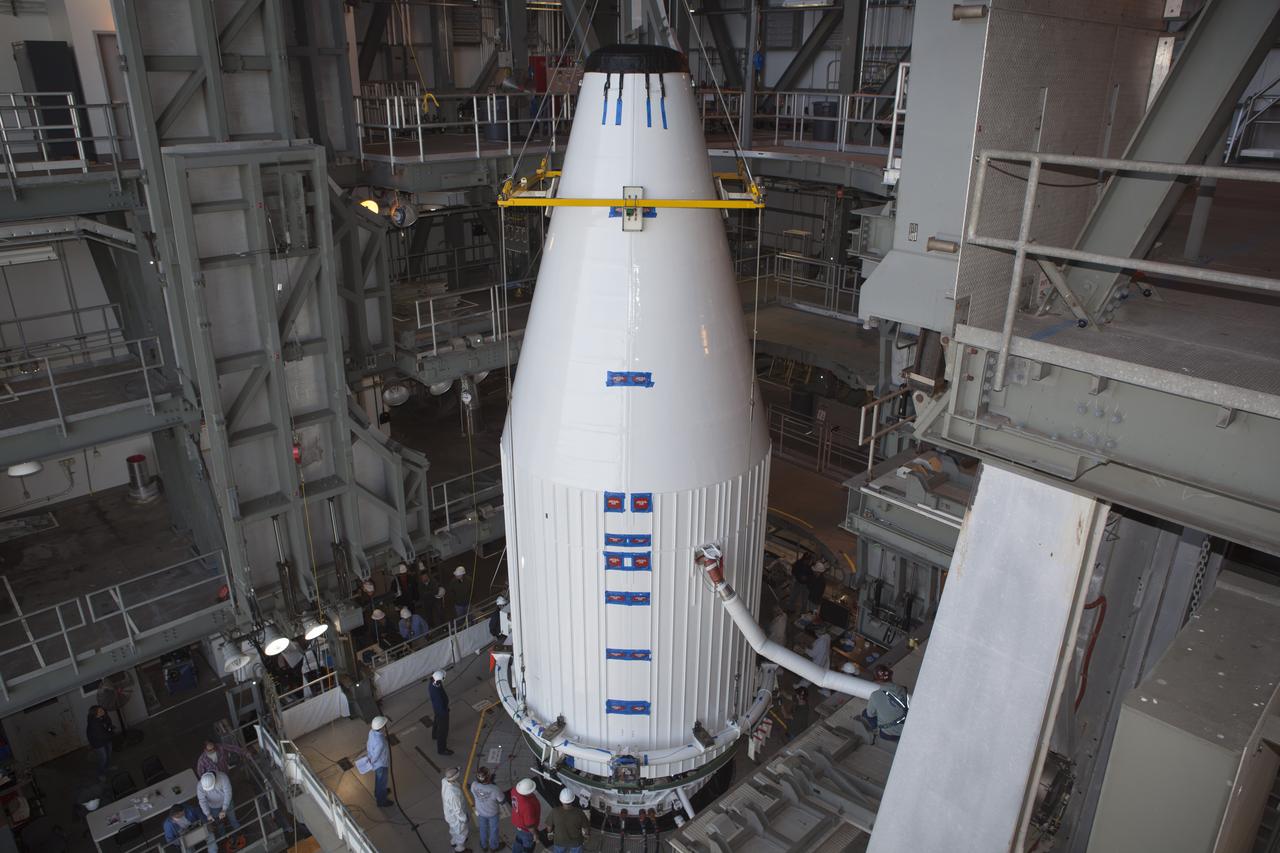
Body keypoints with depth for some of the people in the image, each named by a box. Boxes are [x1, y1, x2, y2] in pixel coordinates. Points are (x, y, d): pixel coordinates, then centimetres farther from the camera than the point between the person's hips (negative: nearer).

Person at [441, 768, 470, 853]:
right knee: (461, 832, 25)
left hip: (450, 811, 7)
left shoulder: (445, 781, -25)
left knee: (454, 828, 36)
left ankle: (454, 841, 65)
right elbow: (458, 810, -30)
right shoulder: (454, 794, -48)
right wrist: (464, 819, -13)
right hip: (456, 816, -7)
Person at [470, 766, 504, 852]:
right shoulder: (495, 789, -42)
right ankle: (494, 846, 52)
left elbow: (474, 796, -8)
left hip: (480, 811, 3)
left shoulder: (474, 785, -33)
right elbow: (502, 802, -21)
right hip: (492, 813, -3)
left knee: (483, 829, 31)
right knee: (493, 829, 27)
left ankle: (484, 845, 55)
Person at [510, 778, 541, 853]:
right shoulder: (527, 805, -45)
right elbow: (529, 824, -31)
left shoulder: (516, 790, -23)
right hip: (526, 828, -7)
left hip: (517, 822, 7)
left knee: (519, 839, 33)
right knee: (528, 846, 22)